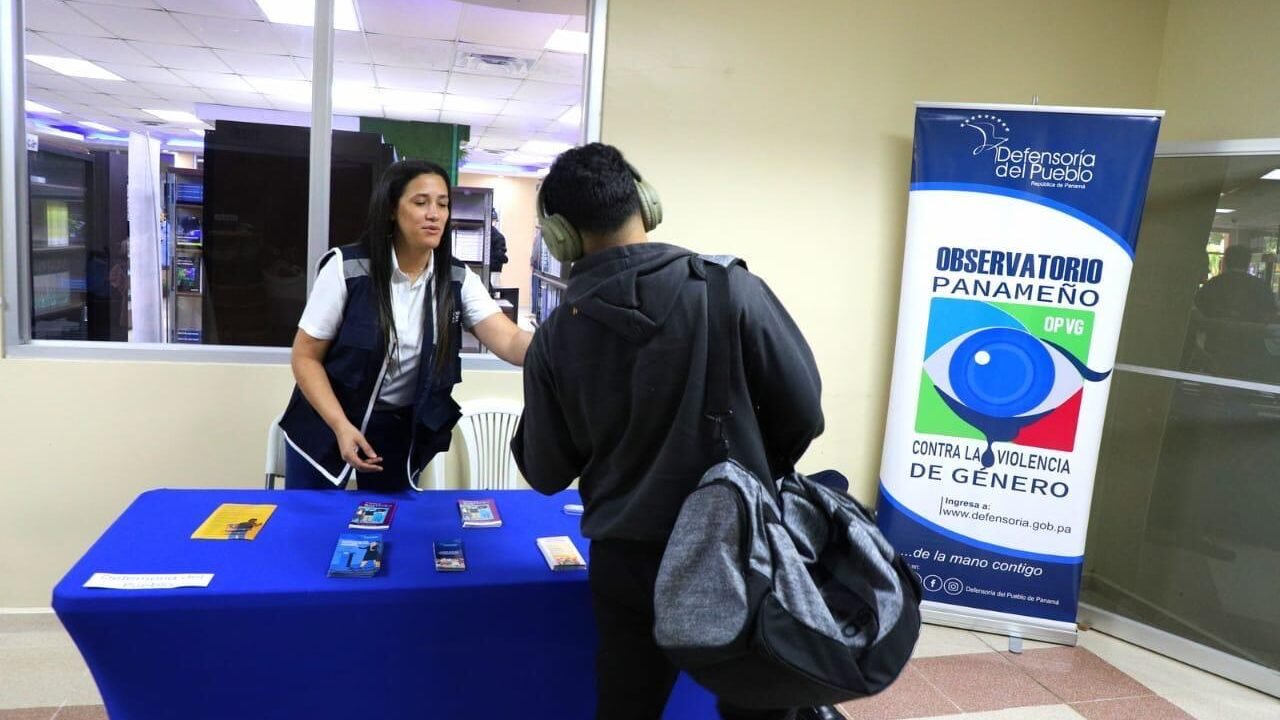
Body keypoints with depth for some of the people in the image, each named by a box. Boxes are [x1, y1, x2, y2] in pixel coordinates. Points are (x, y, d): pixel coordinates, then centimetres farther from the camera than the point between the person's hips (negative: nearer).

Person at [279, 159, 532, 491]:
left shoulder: (457, 280, -10)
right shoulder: (346, 268, -16)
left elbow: (509, 341, -24)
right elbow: (305, 356, -11)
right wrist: (341, 425, -23)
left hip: (404, 429, 3)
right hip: (328, 422, -2)